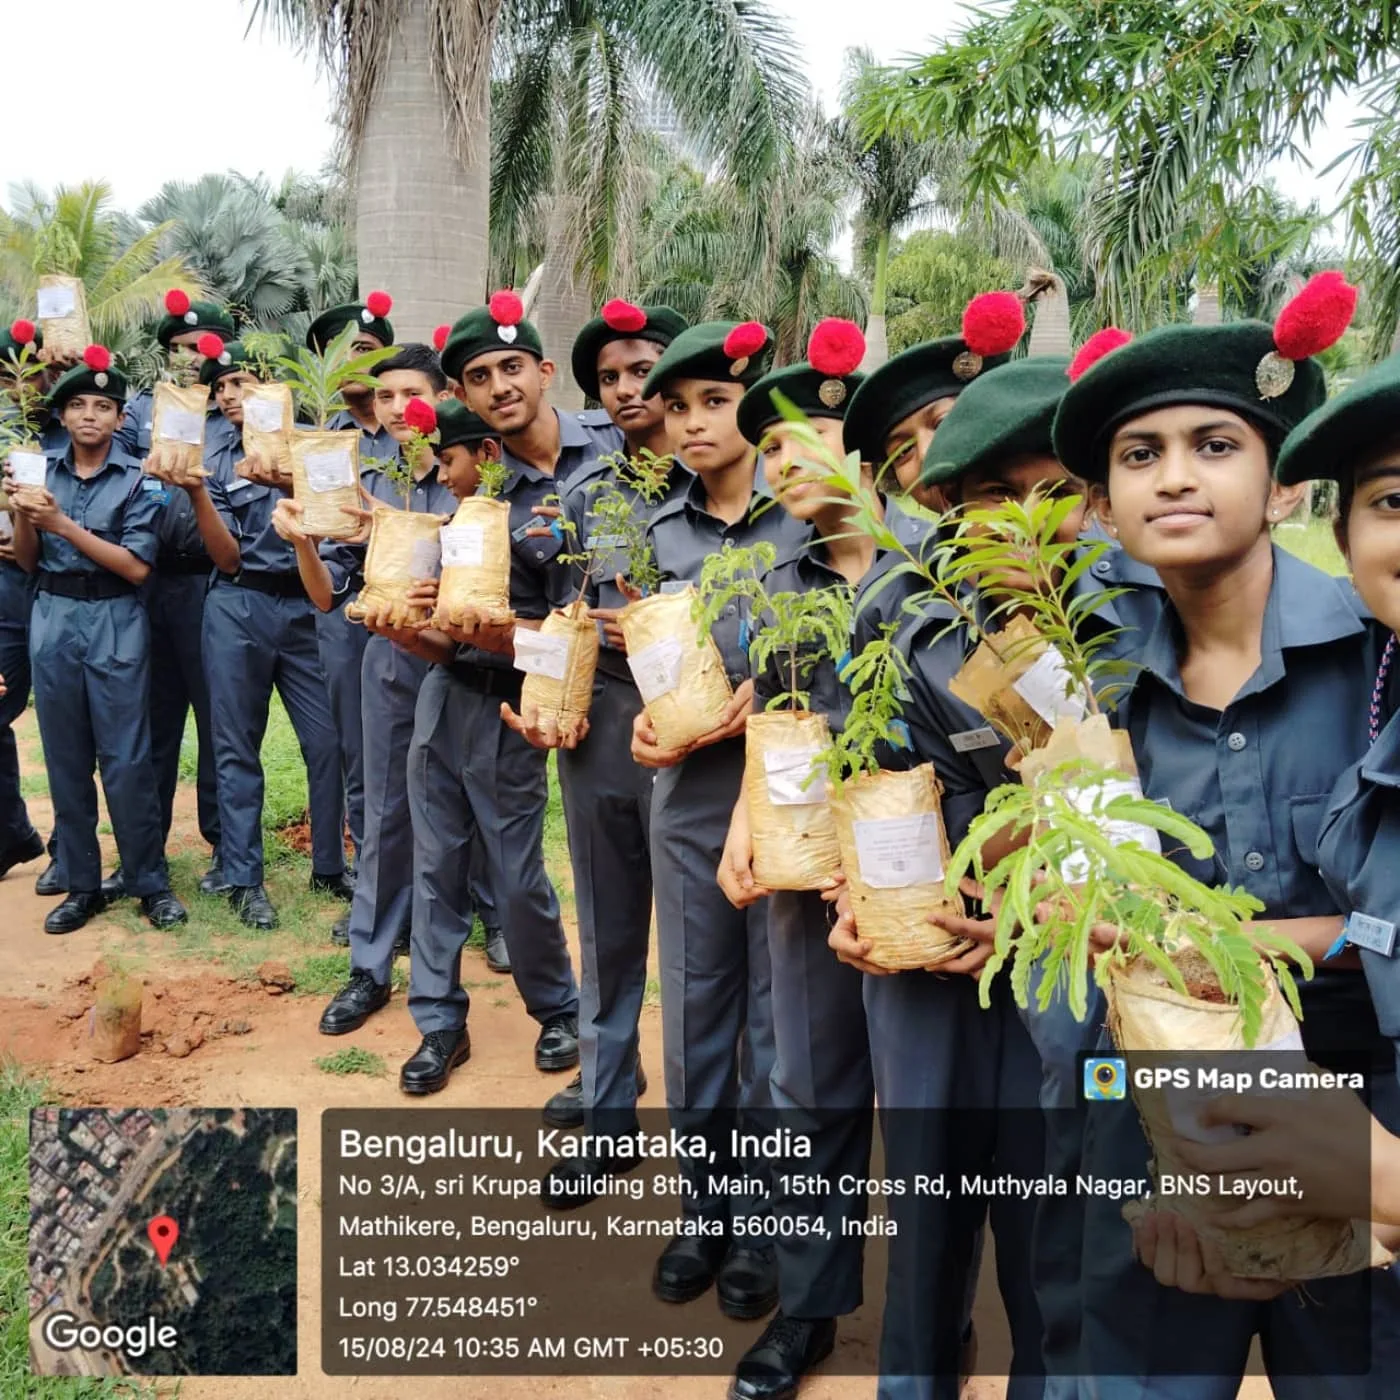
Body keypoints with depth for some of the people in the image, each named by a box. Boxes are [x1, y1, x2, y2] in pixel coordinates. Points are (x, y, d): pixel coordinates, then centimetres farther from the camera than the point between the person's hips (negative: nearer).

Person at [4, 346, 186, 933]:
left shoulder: (136, 479, -4)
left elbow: (137, 566, -12)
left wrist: (63, 523, -16)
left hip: (115, 623, -4)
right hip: (53, 620, 4)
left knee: (125, 759, -3)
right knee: (65, 759, 8)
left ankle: (151, 883, 9)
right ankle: (81, 885, 18)